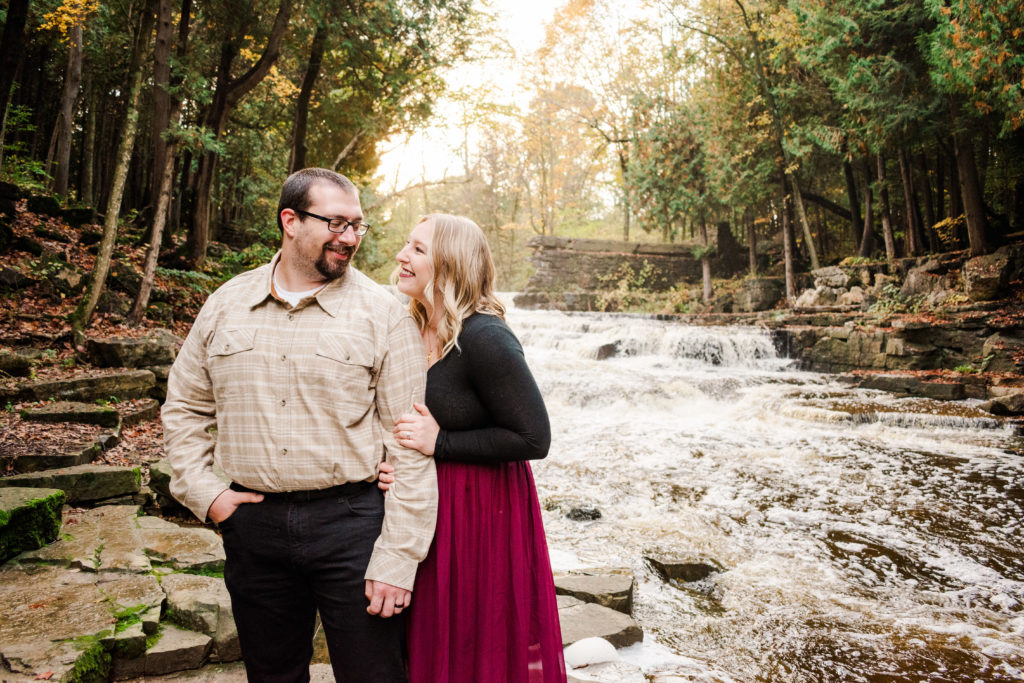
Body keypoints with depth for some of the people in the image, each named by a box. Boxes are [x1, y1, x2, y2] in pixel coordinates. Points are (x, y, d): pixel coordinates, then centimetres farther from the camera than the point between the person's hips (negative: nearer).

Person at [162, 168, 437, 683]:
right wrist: (201, 491, 3)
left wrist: (397, 560, -12)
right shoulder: (226, 304, 5)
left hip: (352, 521, -3)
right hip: (253, 521, 4)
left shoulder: (383, 314, -7)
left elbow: (411, 448, -9)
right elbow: (185, 407, 16)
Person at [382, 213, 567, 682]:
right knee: (435, 644, 21)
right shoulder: (415, 332, 2)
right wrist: (383, 462, -5)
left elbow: (533, 439, -22)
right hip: (426, 508, 7)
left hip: (485, 510, -7)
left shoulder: (484, 339, -21)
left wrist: (440, 443, -20)